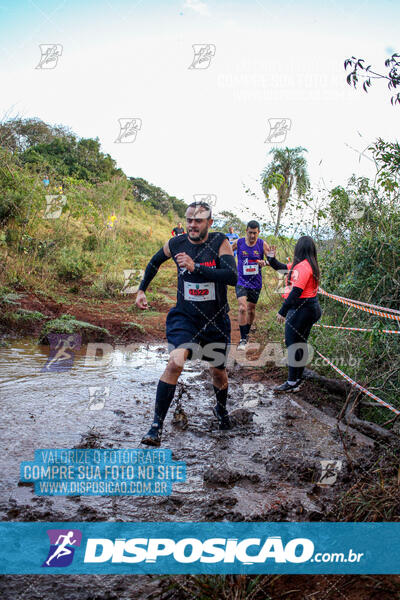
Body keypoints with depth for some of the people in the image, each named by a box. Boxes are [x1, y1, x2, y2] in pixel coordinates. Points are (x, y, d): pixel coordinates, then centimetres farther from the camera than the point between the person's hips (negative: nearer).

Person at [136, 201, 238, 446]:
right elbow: (155, 262, 18)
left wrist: (196, 267, -33)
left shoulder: (220, 242, -12)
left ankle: (221, 409, 47)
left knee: (218, 371, 14)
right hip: (185, 316, 0)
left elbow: (232, 277, -27)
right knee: (175, 363, -23)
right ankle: (157, 425, -15)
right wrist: (142, 290, 16)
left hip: (216, 320, 0)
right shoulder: (175, 244, -5)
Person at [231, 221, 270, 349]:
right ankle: (243, 339, -10)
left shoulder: (262, 244, -4)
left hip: (256, 282, 2)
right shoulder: (238, 243, -5)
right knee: (242, 308, -17)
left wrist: (264, 262, -24)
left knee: (251, 309, 14)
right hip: (241, 281, -2)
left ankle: (247, 333, 37)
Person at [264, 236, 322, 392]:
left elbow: (296, 292, -25)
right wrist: (271, 258, 10)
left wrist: (282, 312, -23)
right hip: (309, 307, 10)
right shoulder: (308, 264, 12)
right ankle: (298, 379, 26)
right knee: (300, 343, 16)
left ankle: (292, 383, 2)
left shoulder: (302, 266, -19)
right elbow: (282, 268, 23)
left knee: (293, 344, -4)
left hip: (301, 309, -10)